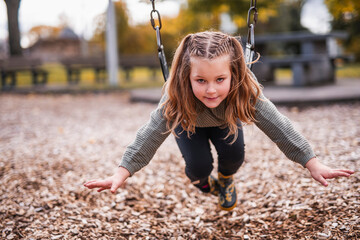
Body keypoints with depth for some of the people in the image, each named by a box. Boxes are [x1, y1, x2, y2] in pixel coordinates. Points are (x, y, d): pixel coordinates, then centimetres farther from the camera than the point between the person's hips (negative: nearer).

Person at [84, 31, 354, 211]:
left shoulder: (247, 92, -39)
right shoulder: (176, 100, -43)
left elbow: (278, 126, -35)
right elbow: (150, 135, -39)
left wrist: (314, 165, -36)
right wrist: (122, 173, -44)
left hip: (225, 121, 2)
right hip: (189, 122, -1)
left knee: (234, 155, -20)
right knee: (199, 166, -19)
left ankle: (226, 178, 18)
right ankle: (203, 181, 20)